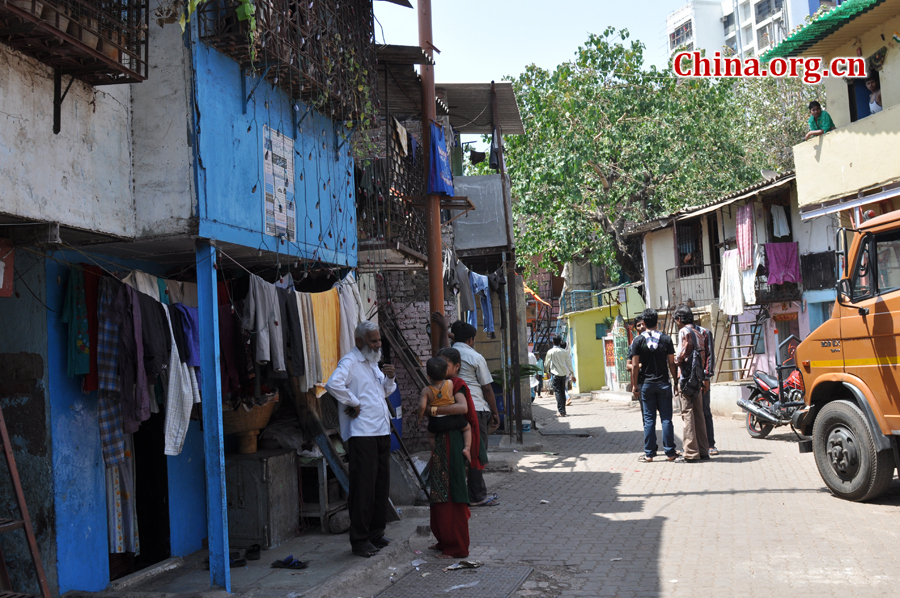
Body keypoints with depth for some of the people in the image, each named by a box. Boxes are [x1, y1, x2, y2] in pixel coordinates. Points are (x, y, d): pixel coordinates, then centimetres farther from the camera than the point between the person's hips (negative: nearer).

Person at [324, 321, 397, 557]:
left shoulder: (373, 363, 20)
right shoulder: (350, 362, -9)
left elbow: (384, 393, 27)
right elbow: (333, 384, -28)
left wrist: (389, 379, 6)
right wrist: (352, 403, -18)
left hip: (381, 431, 9)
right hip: (361, 433, -9)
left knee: (381, 485, 12)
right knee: (363, 487, -6)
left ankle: (376, 533, 22)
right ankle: (360, 540, 1)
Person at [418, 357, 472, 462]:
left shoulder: (426, 390, -14)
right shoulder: (450, 383, -9)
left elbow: (422, 406, -19)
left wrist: (420, 417, -1)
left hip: (436, 421, 0)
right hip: (452, 418, 1)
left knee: (431, 436, 30)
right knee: (467, 428, 25)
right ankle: (467, 448, 6)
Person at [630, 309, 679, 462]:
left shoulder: (638, 340, -4)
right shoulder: (666, 339, -1)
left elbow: (635, 366, -6)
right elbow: (671, 363, 0)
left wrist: (634, 385, 1)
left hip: (646, 384, 0)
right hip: (663, 383, 1)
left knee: (649, 419, 4)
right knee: (666, 418, 4)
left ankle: (649, 454, 6)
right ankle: (670, 452, 6)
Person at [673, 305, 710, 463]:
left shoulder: (684, 331, -7)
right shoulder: (697, 333, 18)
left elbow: (685, 350, -19)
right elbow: (703, 356, 18)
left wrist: (677, 360, 0)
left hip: (687, 377, -8)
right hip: (698, 379, 8)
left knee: (687, 413, -7)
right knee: (698, 414, 12)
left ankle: (691, 453, -8)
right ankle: (703, 451, 15)